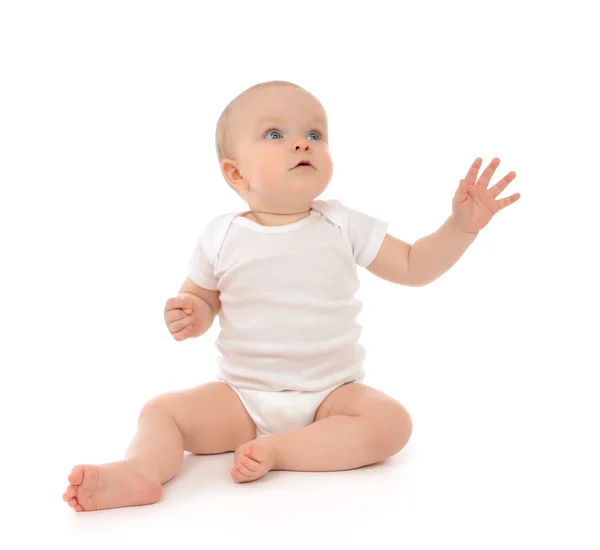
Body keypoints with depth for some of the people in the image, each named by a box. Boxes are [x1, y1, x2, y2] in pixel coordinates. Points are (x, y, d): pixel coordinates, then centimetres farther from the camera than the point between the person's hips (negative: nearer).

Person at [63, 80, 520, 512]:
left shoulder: (343, 227, -2)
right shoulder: (221, 238, -3)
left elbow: (414, 267, 4)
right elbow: (201, 298, 9)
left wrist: (462, 225, -8)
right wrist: (190, 316, -15)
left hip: (331, 393, 0)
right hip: (241, 397, 1)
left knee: (391, 421, -27)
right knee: (163, 411, -17)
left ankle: (277, 449, -27)